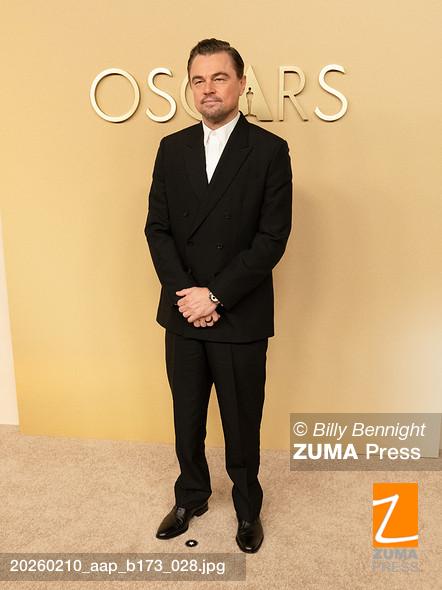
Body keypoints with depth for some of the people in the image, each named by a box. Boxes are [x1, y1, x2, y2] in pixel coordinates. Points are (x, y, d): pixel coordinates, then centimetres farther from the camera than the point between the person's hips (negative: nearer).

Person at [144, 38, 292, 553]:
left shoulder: (270, 150, -6)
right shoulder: (172, 148, 5)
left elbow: (272, 239, -12)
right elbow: (157, 227, 2)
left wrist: (216, 295, -16)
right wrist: (184, 292, -11)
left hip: (241, 318, -3)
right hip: (182, 315, 4)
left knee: (242, 422, 12)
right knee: (187, 418, 18)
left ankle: (247, 506, 37)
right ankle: (191, 496, 42)